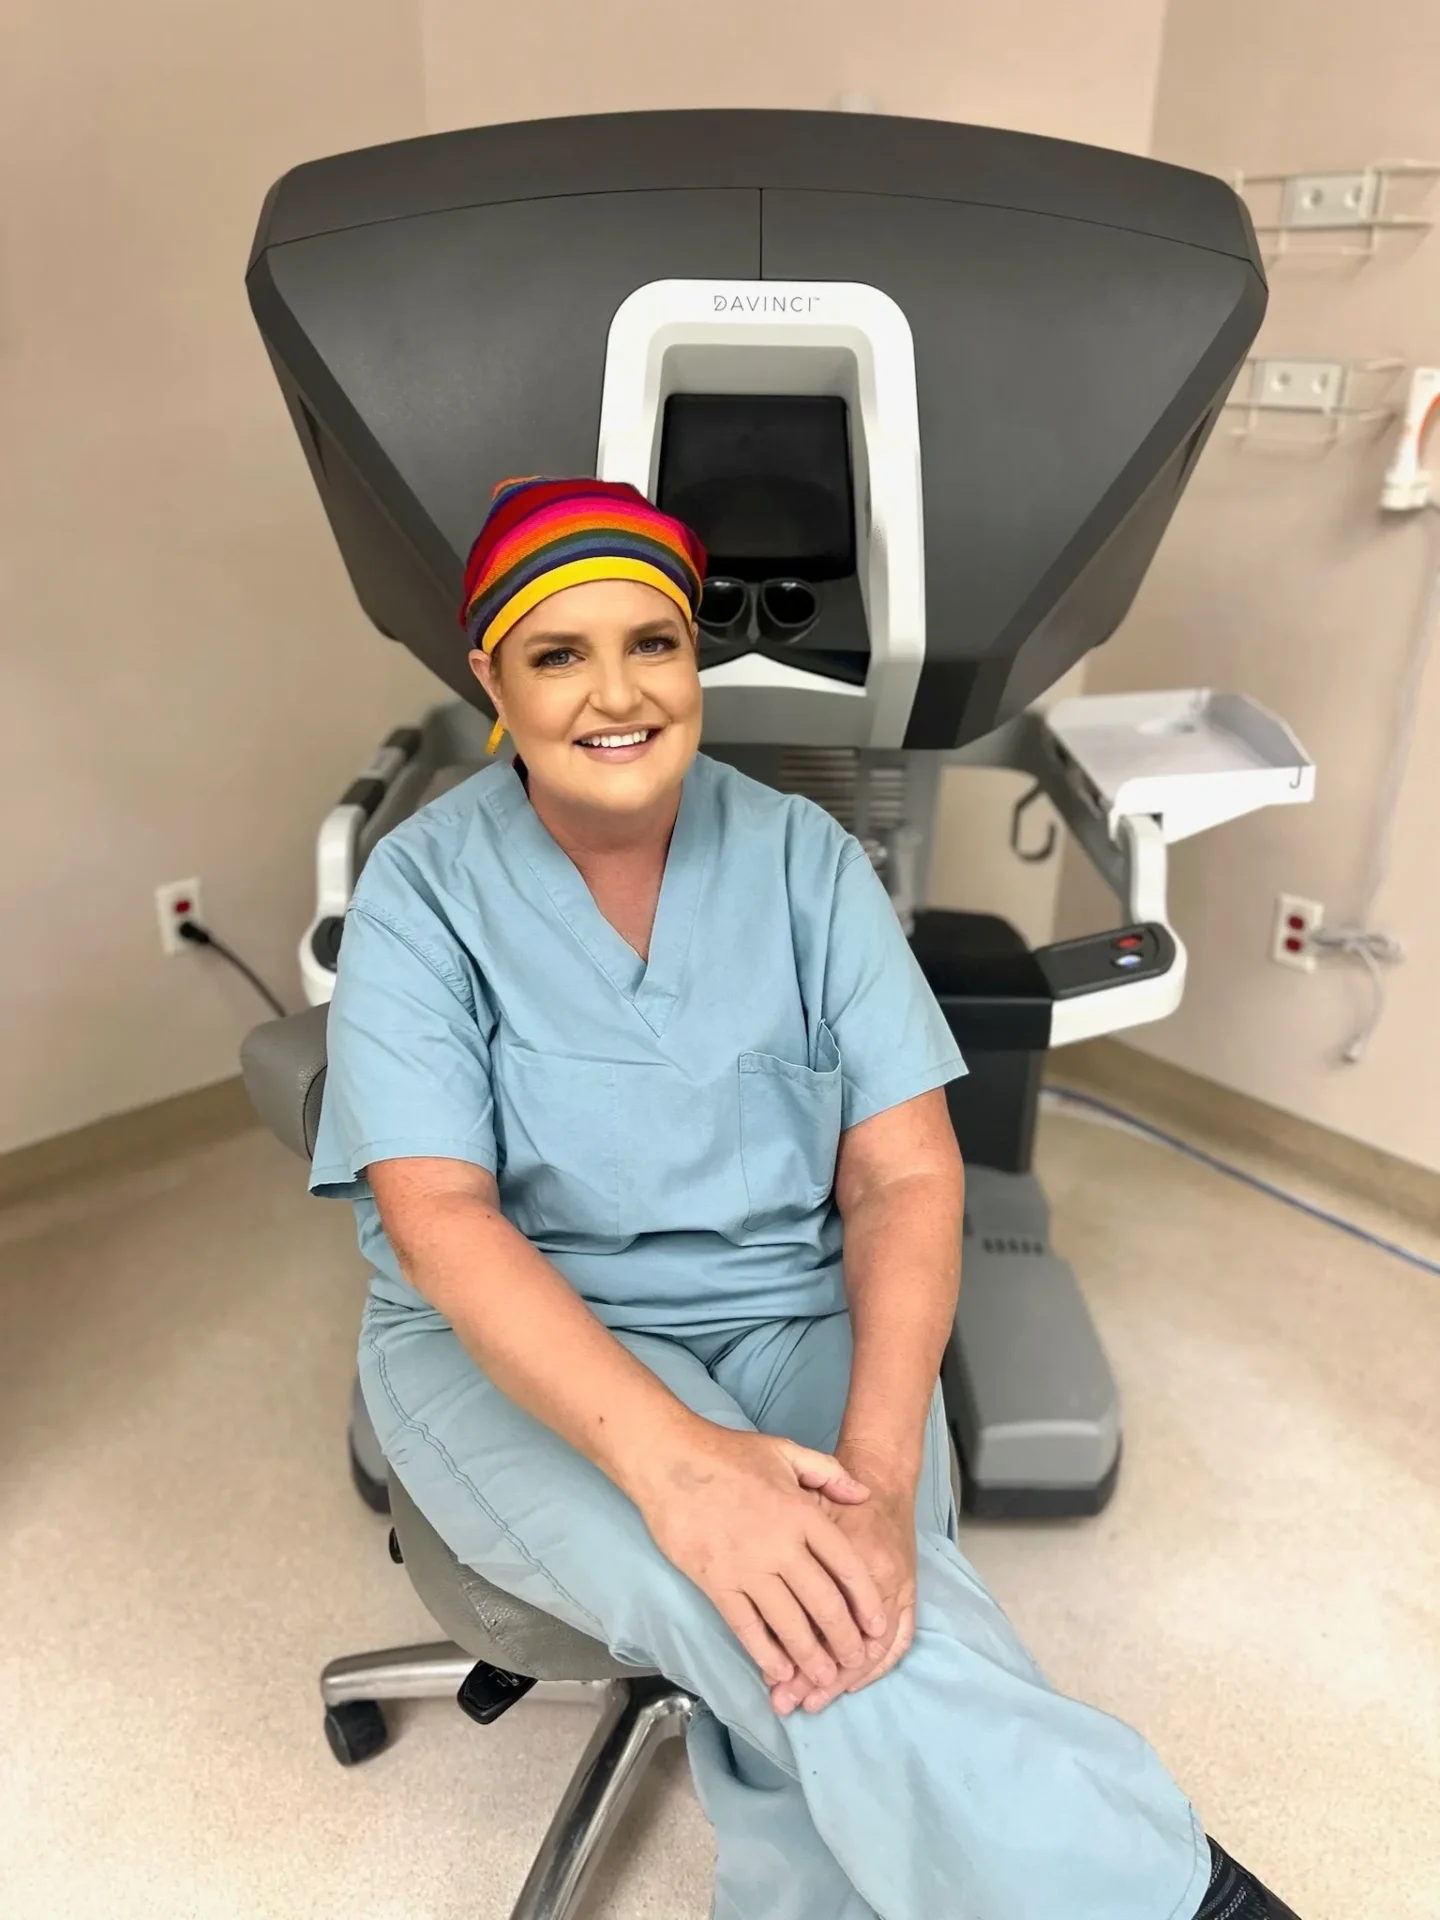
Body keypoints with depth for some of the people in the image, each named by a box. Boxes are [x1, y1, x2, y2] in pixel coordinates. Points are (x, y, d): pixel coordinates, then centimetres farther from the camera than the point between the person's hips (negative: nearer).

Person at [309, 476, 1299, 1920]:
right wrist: (675, 1461, -32)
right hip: (520, 1353, -1)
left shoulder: (803, 859, -2)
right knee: (785, 1618, -28)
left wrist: (879, 1467, -23)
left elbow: (906, 1176, -6)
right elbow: (438, 1215, -17)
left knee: (820, 1643, -26)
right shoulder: (423, 889, -6)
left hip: (799, 1325, 2)